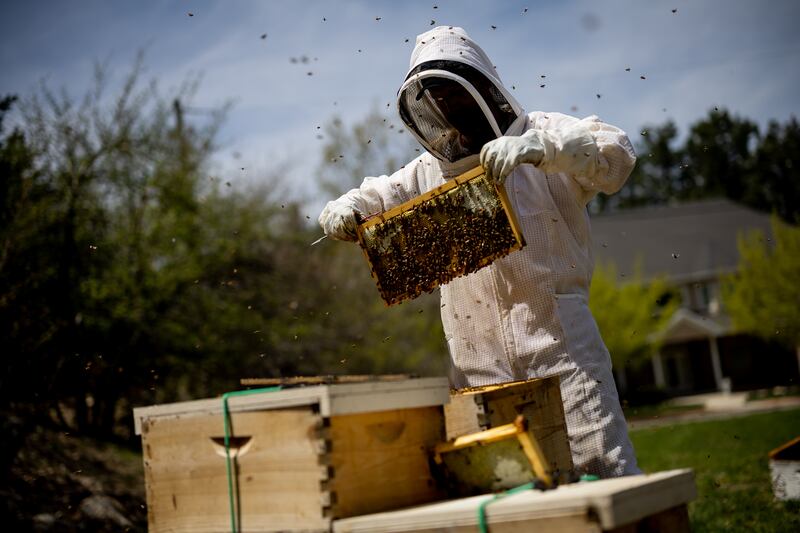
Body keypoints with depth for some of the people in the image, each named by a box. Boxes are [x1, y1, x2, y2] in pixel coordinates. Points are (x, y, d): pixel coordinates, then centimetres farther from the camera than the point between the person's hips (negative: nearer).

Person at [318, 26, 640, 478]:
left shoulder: (540, 133, 4)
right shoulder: (429, 172, 19)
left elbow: (617, 152, -11)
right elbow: (372, 201, 20)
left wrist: (536, 146, -28)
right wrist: (342, 211, -5)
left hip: (560, 342, -4)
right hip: (479, 366, 5)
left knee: (606, 467, -5)